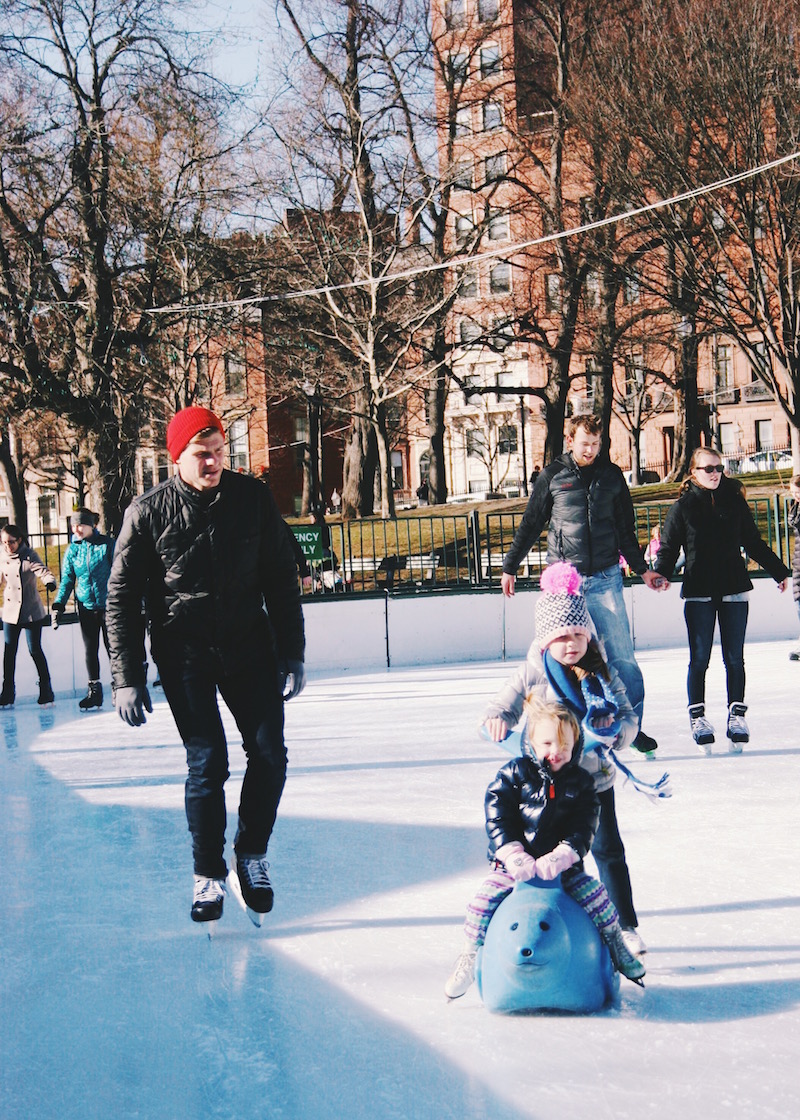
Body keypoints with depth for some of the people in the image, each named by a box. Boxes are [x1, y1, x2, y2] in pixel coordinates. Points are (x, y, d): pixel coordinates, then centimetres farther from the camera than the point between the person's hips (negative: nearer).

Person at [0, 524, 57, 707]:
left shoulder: (29, 555, -9)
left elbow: (44, 571, -21)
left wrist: (50, 581, -41)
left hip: (32, 612, -3)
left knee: (35, 650, -1)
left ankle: (46, 691, 11)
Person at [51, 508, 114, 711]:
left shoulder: (107, 544, -6)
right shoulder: (72, 549, 4)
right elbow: (67, 580, 7)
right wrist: (58, 605, -1)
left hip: (108, 605, -3)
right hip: (86, 606, 3)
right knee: (90, 650, 7)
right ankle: (94, 690, 16)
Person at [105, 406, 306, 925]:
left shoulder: (253, 497, -3)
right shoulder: (149, 512, -8)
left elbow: (281, 579, 4)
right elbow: (121, 599, -3)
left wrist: (292, 654, 2)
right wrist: (128, 679, -7)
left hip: (250, 645, 2)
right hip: (184, 654, -2)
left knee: (269, 754, -3)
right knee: (207, 761, -7)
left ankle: (251, 857, 18)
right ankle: (208, 877, 9)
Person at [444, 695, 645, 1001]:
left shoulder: (580, 782, 3)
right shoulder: (514, 775, -4)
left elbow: (583, 829, -4)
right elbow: (497, 820, -8)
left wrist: (559, 858, -22)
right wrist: (515, 857, -21)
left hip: (563, 866, 1)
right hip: (515, 866, -1)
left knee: (597, 897, -12)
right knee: (484, 899, -18)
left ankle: (617, 947, 14)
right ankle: (468, 959, -1)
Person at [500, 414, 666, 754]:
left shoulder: (612, 475, 9)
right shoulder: (553, 476, 3)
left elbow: (626, 530, 19)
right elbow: (530, 525, 11)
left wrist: (642, 569, 21)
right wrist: (509, 567, 13)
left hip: (605, 578, 1)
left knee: (621, 655, -3)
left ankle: (632, 724, 4)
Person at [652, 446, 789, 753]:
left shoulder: (735, 502, 7)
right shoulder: (684, 506, 0)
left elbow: (754, 544, 15)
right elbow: (669, 547, -2)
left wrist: (780, 573, 16)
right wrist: (660, 574, -19)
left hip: (734, 589, 2)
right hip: (699, 593, -2)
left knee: (734, 658, 4)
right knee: (699, 658, -1)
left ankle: (736, 714, 13)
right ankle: (697, 716, 9)